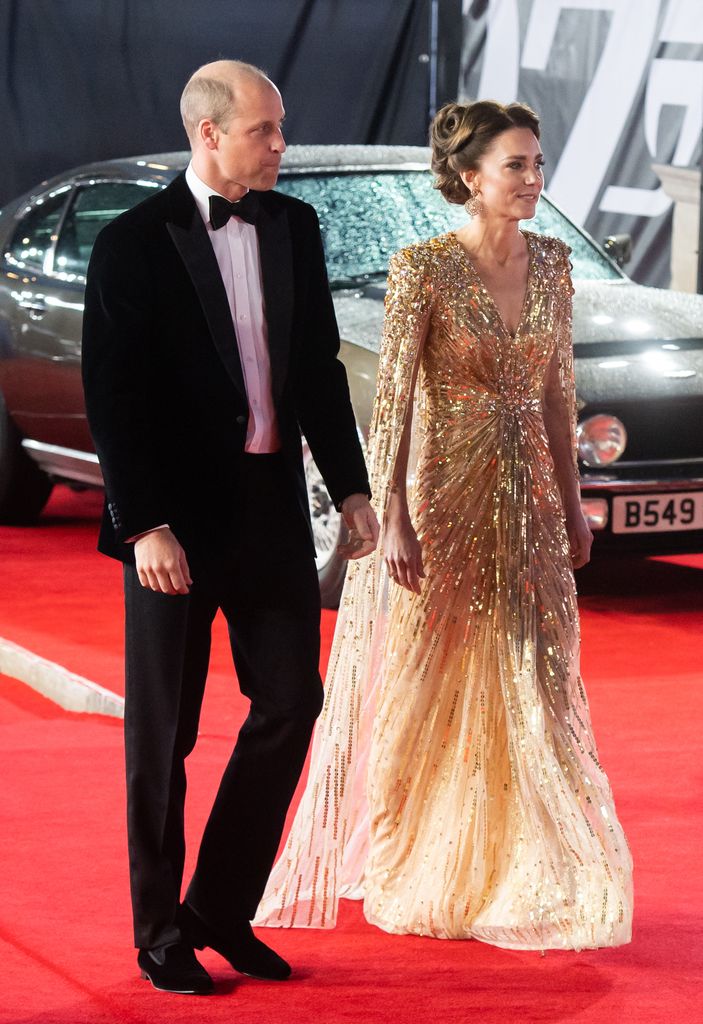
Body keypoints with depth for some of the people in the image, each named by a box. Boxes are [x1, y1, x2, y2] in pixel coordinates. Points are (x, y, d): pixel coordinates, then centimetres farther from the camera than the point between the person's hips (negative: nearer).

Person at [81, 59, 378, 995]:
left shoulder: (295, 226, 6)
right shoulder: (134, 243, -10)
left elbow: (320, 366, 13)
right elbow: (113, 398, -12)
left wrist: (350, 486, 8)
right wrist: (144, 525, -18)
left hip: (272, 505, 5)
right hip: (176, 515, -5)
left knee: (290, 704, 6)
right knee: (162, 733, 5)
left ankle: (222, 909, 20)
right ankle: (162, 936, 17)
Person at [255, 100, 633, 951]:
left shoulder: (551, 262, 6)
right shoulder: (423, 270, -12)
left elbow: (558, 392, 12)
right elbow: (391, 401, -14)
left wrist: (571, 504, 12)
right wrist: (392, 521, -19)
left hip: (527, 499, 5)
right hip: (443, 498, -5)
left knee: (530, 689, 6)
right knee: (430, 690, 4)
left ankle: (515, 875, 16)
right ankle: (413, 874, 18)